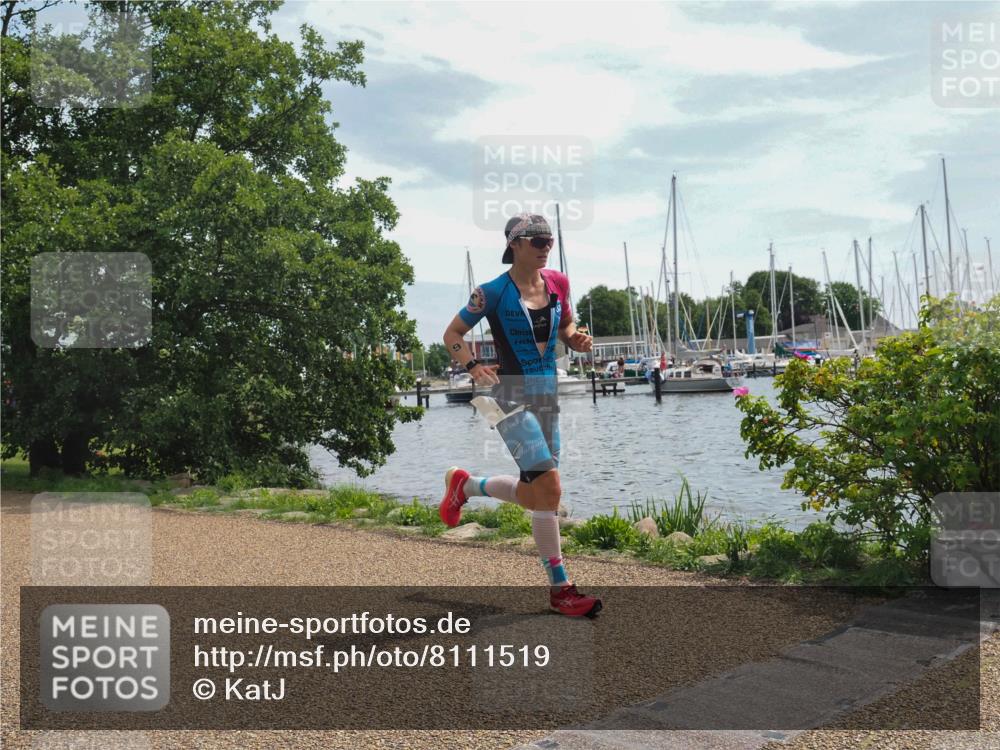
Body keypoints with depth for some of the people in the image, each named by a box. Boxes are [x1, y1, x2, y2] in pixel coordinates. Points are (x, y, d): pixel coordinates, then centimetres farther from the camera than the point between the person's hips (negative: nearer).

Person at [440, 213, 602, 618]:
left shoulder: (558, 283, 6)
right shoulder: (493, 292, -9)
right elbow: (452, 334, 0)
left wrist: (576, 338, -2)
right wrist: (473, 365, -18)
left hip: (548, 394, 7)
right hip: (513, 396, -7)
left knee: (534, 494, 12)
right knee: (549, 486, -16)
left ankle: (465, 484, 38)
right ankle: (560, 588, -5)